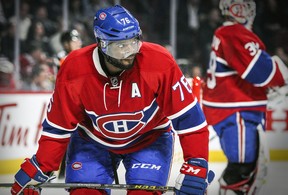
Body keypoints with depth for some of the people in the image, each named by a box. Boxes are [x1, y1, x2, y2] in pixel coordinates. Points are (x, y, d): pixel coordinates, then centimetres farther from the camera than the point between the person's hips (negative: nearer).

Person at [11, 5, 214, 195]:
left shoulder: (160, 63, -30)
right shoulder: (74, 69, -24)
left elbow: (188, 117, -23)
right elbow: (58, 127, -12)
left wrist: (196, 167, -28)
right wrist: (38, 169, -15)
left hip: (149, 139, -1)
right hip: (93, 140, 1)